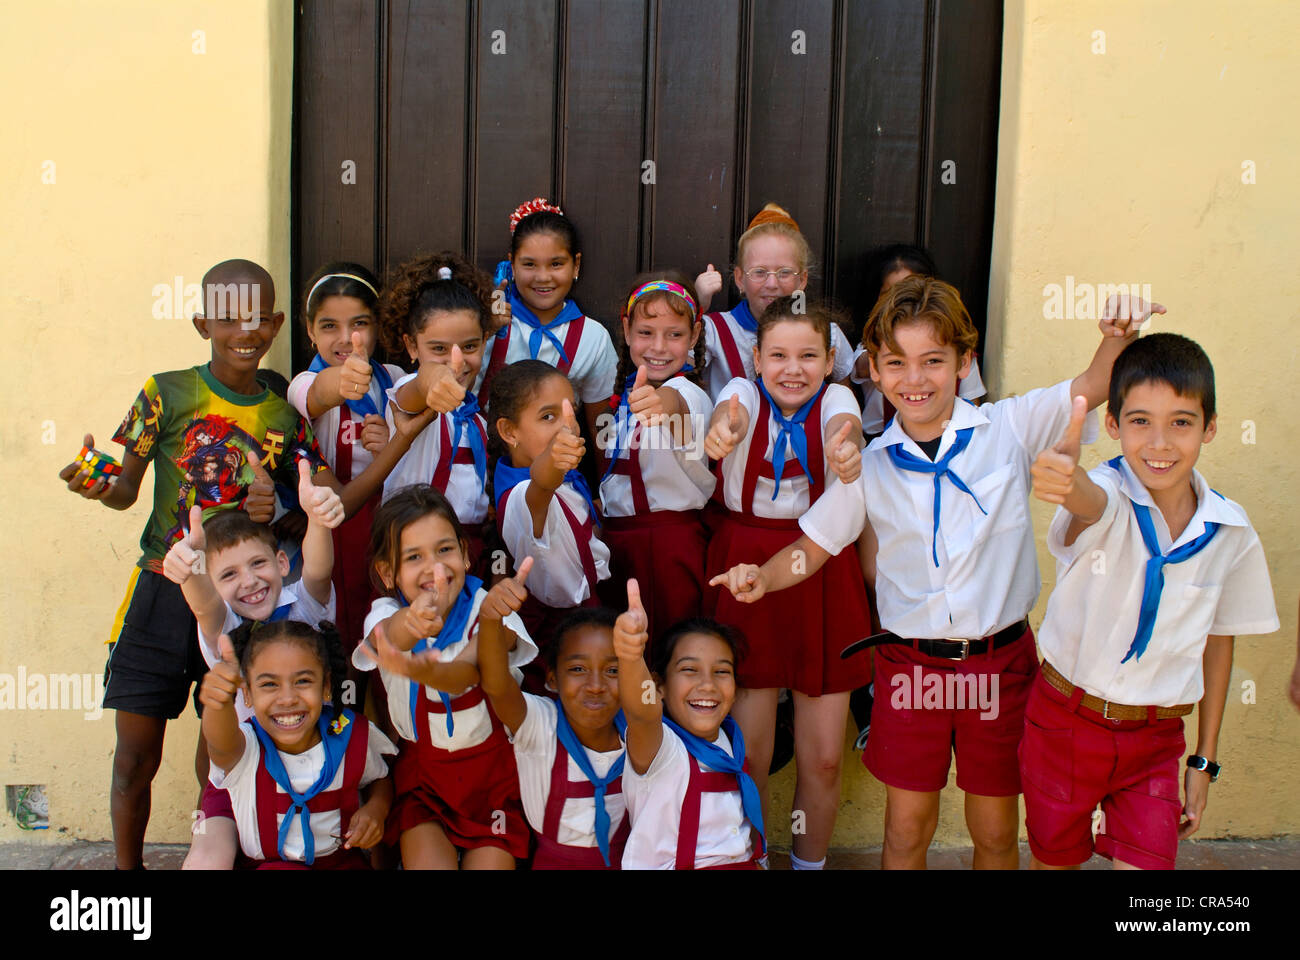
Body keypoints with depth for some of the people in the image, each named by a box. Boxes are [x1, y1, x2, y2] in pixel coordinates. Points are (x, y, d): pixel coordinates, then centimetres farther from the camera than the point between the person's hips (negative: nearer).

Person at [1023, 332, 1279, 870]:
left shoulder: (1232, 533, -7)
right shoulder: (1104, 495, -17)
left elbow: (1217, 641, 6)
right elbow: (1092, 503, -44)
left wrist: (1205, 760, 9)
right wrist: (1068, 479, -70)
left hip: (1156, 739, 2)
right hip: (1065, 720, -1)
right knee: (1055, 860, 14)